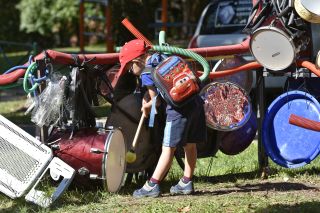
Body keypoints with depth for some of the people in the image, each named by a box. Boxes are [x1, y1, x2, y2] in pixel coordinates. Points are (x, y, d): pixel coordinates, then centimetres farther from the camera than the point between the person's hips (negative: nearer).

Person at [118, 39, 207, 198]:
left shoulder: (146, 72, -5)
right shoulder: (161, 57, 19)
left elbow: (157, 100, 0)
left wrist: (146, 106, 19)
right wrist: (147, 99, 21)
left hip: (179, 108, -8)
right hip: (195, 101, 8)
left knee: (168, 148, -6)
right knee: (190, 144, 14)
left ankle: (152, 185, -3)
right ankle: (186, 182, 21)